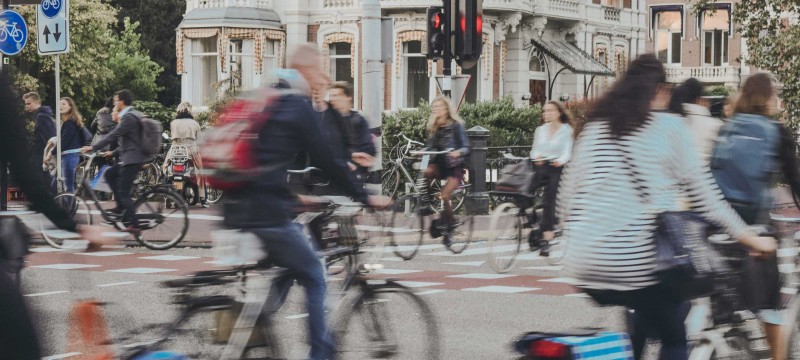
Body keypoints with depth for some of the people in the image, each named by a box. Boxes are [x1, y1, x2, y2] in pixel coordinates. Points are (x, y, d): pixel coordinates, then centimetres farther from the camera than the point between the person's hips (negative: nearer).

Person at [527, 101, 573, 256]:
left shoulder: (566, 131, 1)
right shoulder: (540, 130, 14)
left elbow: (567, 152, -7)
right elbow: (534, 150, 13)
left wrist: (560, 161, -29)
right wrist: (536, 157, -11)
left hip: (556, 169, -4)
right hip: (541, 167, 4)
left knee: (549, 202, -13)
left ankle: (546, 241, -11)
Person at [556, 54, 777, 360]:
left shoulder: (594, 127, 13)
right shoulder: (670, 127, 2)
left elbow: (567, 195, 13)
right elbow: (702, 194, 1)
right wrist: (751, 239, 9)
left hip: (585, 263, 5)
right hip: (638, 262, -5)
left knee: (646, 312, 31)